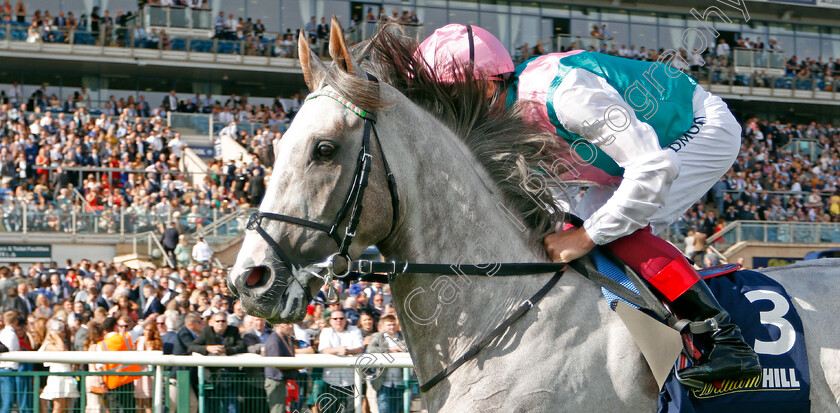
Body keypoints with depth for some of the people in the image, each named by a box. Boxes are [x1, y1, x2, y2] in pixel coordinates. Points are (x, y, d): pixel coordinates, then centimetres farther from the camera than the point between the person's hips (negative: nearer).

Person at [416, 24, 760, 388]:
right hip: (656, 147, 10)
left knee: (623, 232, -25)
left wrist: (587, 235, -34)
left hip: (706, 131, -9)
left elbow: (654, 168, -38)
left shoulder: (563, 92, -36)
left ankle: (727, 341, -23)